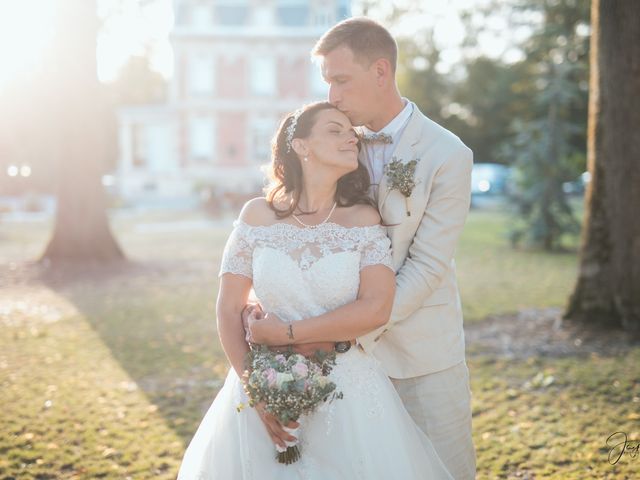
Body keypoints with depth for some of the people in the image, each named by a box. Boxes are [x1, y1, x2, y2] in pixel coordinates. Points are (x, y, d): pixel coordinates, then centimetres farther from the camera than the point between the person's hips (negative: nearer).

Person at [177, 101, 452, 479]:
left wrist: (286, 333, -15)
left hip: (349, 389, 0)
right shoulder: (259, 215, -4)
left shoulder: (364, 220, -5)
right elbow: (230, 310, -3)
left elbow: (376, 309, -16)